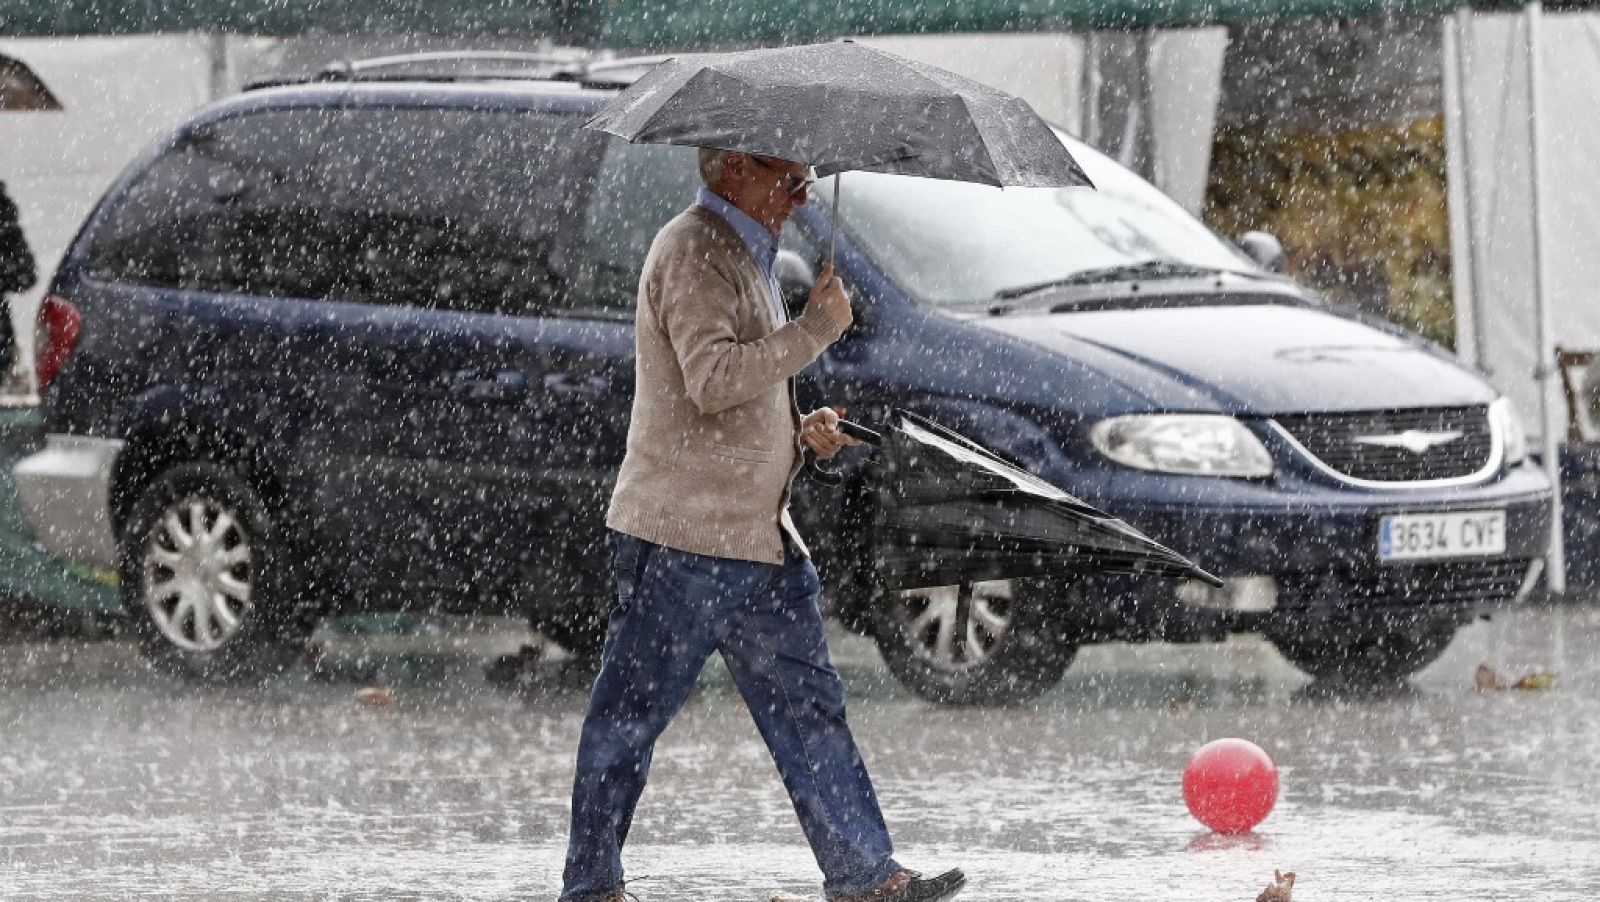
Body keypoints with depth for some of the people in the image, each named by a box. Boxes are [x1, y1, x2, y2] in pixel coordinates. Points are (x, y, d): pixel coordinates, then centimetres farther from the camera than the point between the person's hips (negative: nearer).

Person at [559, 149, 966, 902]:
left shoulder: (744, 256, 20)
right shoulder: (693, 252, -12)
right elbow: (711, 377, -25)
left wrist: (801, 434, 13)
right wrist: (817, 327, -19)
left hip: (757, 535, 10)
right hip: (682, 535, -10)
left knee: (807, 704, 7)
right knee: (632, 711, -3)